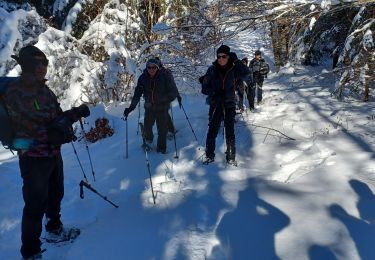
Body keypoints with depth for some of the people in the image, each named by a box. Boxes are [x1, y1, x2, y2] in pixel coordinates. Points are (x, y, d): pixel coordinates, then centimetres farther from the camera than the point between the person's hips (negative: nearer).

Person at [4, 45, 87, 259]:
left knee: (55, 194, 23)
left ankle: (54, 229, 47)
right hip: (33, 157, -8)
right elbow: (35, 129, -22)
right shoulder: (15, 92, -17)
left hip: (53, 153, 8)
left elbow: (58, 118, 9)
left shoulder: (44, 89, 7)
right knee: (36, 205, 2)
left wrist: (74, 113, -8)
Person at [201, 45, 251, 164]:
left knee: (230, 132, 3)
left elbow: (247, 75, -16)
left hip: (229, 105, 0)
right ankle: (209, 155, 16)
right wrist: (214, 93, -19)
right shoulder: (212, 69, -1)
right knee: (212, 131, 1)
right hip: (215, 105, 0)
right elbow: (204, 88, -1)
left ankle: (231, 156, 17)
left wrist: (236, 61, -19)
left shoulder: (233, 69, -1)